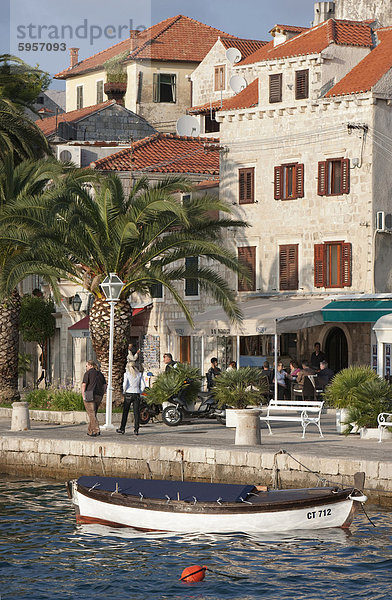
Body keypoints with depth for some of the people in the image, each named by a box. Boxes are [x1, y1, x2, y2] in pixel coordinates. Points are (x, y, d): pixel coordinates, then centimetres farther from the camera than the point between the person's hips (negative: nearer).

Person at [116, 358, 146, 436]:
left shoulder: (126, 374, -4)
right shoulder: (139, 374, 4)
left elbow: (125, 384, -14)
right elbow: (143, 385, 0)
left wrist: (124, 392, 0)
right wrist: (140, 392, 12)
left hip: (128, 394, -2)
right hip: (137, 394, 2)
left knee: (125, 412, 7)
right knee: (136, 412, 4)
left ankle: (122, 429, 12)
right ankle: (136, 430, 1)